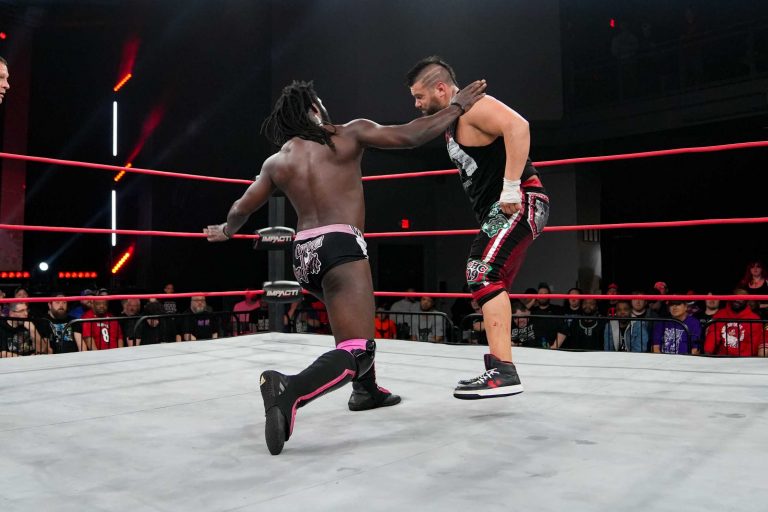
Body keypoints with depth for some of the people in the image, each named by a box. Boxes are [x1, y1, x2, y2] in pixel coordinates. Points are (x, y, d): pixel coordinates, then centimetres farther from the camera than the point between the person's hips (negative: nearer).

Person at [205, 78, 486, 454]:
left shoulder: (277, 161, 16)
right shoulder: (349, 134, 3)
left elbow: (242, 209, 24)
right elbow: (410, 137, -1)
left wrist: (226, 231, 46)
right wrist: (457, 107, 13)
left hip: (304, 254, 7)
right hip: (340, 246, -7)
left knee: (354, 316, 32)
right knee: (357, 350, -13)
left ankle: (366, 390, 35)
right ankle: (289, 391, -36)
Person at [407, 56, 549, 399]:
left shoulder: (474, 106, -11)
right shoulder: (453, 120, 19)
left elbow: (518, 126, -29)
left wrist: (511, 187, -33)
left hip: (520, 203, -11)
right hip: (499, 211, 11)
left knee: (485, 274, -23)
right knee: (489, 281, 14)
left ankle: (503, 371, -25)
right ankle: (498, 370, 24)